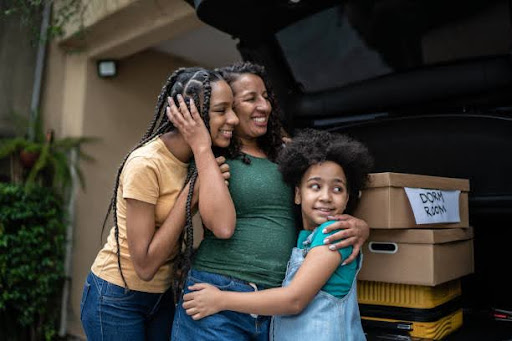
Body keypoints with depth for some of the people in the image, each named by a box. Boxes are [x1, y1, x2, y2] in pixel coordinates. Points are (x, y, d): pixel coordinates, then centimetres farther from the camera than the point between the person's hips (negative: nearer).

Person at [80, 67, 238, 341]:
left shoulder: (199, 159, -7)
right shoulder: (146, 164, -25)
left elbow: (223, 227, -24)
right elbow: (145, 266, -24)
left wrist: (203, 151, -24)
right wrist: (191, 191, -25)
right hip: (116, 299, -6)